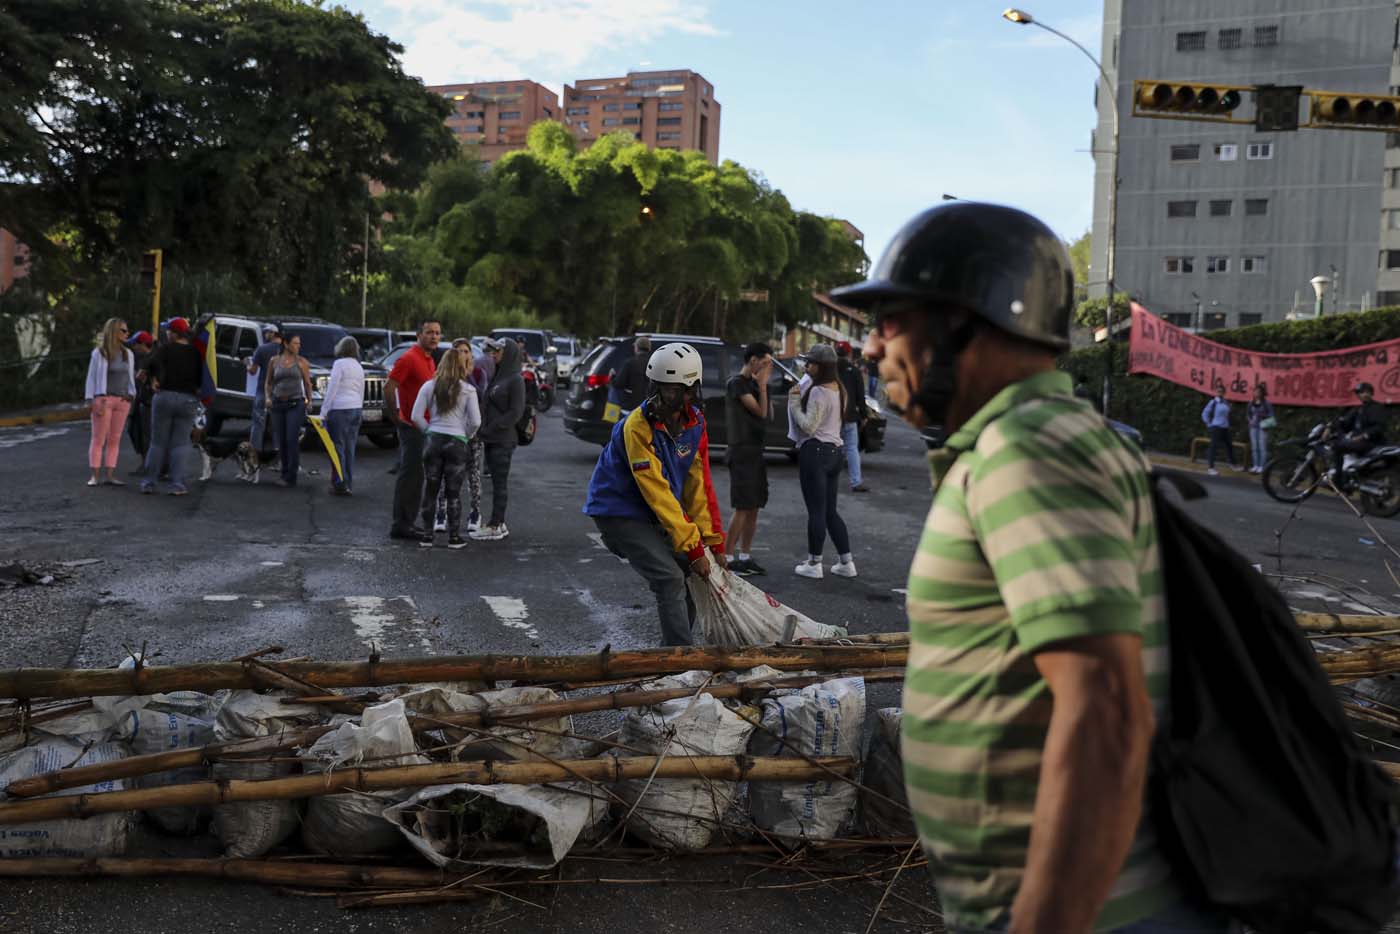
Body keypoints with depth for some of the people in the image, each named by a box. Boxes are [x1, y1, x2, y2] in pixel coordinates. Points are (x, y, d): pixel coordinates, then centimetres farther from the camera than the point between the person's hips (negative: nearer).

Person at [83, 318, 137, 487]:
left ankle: (110, 476, 5)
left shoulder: (128, 354, 10)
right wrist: (92, 402, -11)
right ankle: (95, 476, -1)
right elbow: (91, 378, -3)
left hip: (122, 401, 5)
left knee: (114, 440, 4)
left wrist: (131, 394, -4)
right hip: (103, 399, -5)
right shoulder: (99, 353, -4)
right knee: (98, 439, -3)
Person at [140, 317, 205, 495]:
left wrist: (154, 379, -5)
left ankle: (148, 482, 11)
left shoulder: (165, 348, -3)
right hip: (188, 399, 2)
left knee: (158, 442, 8)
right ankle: (177, 485, -1)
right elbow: (201, 378, 6)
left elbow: (153, 363, -20)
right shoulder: (196, 353, 6)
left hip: (165, 396, -2)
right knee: (180, 443, 5)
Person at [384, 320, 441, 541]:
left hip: (424, 427, 9)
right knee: (409, 475, -6)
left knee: (415, 476, 14)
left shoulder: (430, 360, 15)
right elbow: (389, 387, -19)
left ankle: (406, 522, 22)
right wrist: (395, 416, -16)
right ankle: (400, 525, -1)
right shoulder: (409, 358, -14)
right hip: (411, 426, -9)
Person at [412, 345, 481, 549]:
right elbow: (475, 421, -7)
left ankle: (427, 535, 13)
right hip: (457, 442, -2)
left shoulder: (429, 386, 2)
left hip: (434, 440, 2)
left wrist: (429, 431, 11)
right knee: (454, 493, 4)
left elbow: (416, 416, -1)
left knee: (431, 491, 10)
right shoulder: (468, 390, -4)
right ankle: (454, 537, 8)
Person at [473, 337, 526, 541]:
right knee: (498, 481, 12)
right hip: (491, 439, 8)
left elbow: (516, 411, -15)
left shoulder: (515, 380, -10)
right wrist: (484, 429, 5)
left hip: (503, 440, -8)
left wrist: (492, 428, -15)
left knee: (500, 482, -3)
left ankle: (495, 526, 1)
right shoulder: (497, 377, 15)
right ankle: (500, 523, 18)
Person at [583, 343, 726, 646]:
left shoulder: (695, 422, -3)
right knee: (670, 580, -20)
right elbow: (658, 493, -25)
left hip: (653, 516, 8)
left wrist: (714, 542, -2)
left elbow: (699, 484, 1)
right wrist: (693, 547, -24)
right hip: (619, 513, -8)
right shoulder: (637, 427, -25)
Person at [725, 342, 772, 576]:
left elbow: (766, 415, 14)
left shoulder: (752, 383, 16)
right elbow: (761, 411, -15)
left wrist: (763, 384, 10)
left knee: (754, 508, 9)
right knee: (742, 508, -9)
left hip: (756, 451, 9)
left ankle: (744, 556, 15)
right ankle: (729, 557, -4)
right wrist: (763, 384, -8)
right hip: (742, 451, -9)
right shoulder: (736, 383, -10)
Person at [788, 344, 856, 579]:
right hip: (834, 451, 9)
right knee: (830, 511, 14)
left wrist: (794, 402, -9)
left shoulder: (818, 392, -16)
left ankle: (814, 564, 6)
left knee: (816, 511, -2)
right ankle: (846, 562, 15)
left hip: (815, 451, -9)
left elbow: (808, 426, -20)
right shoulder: (839, 389, 13)